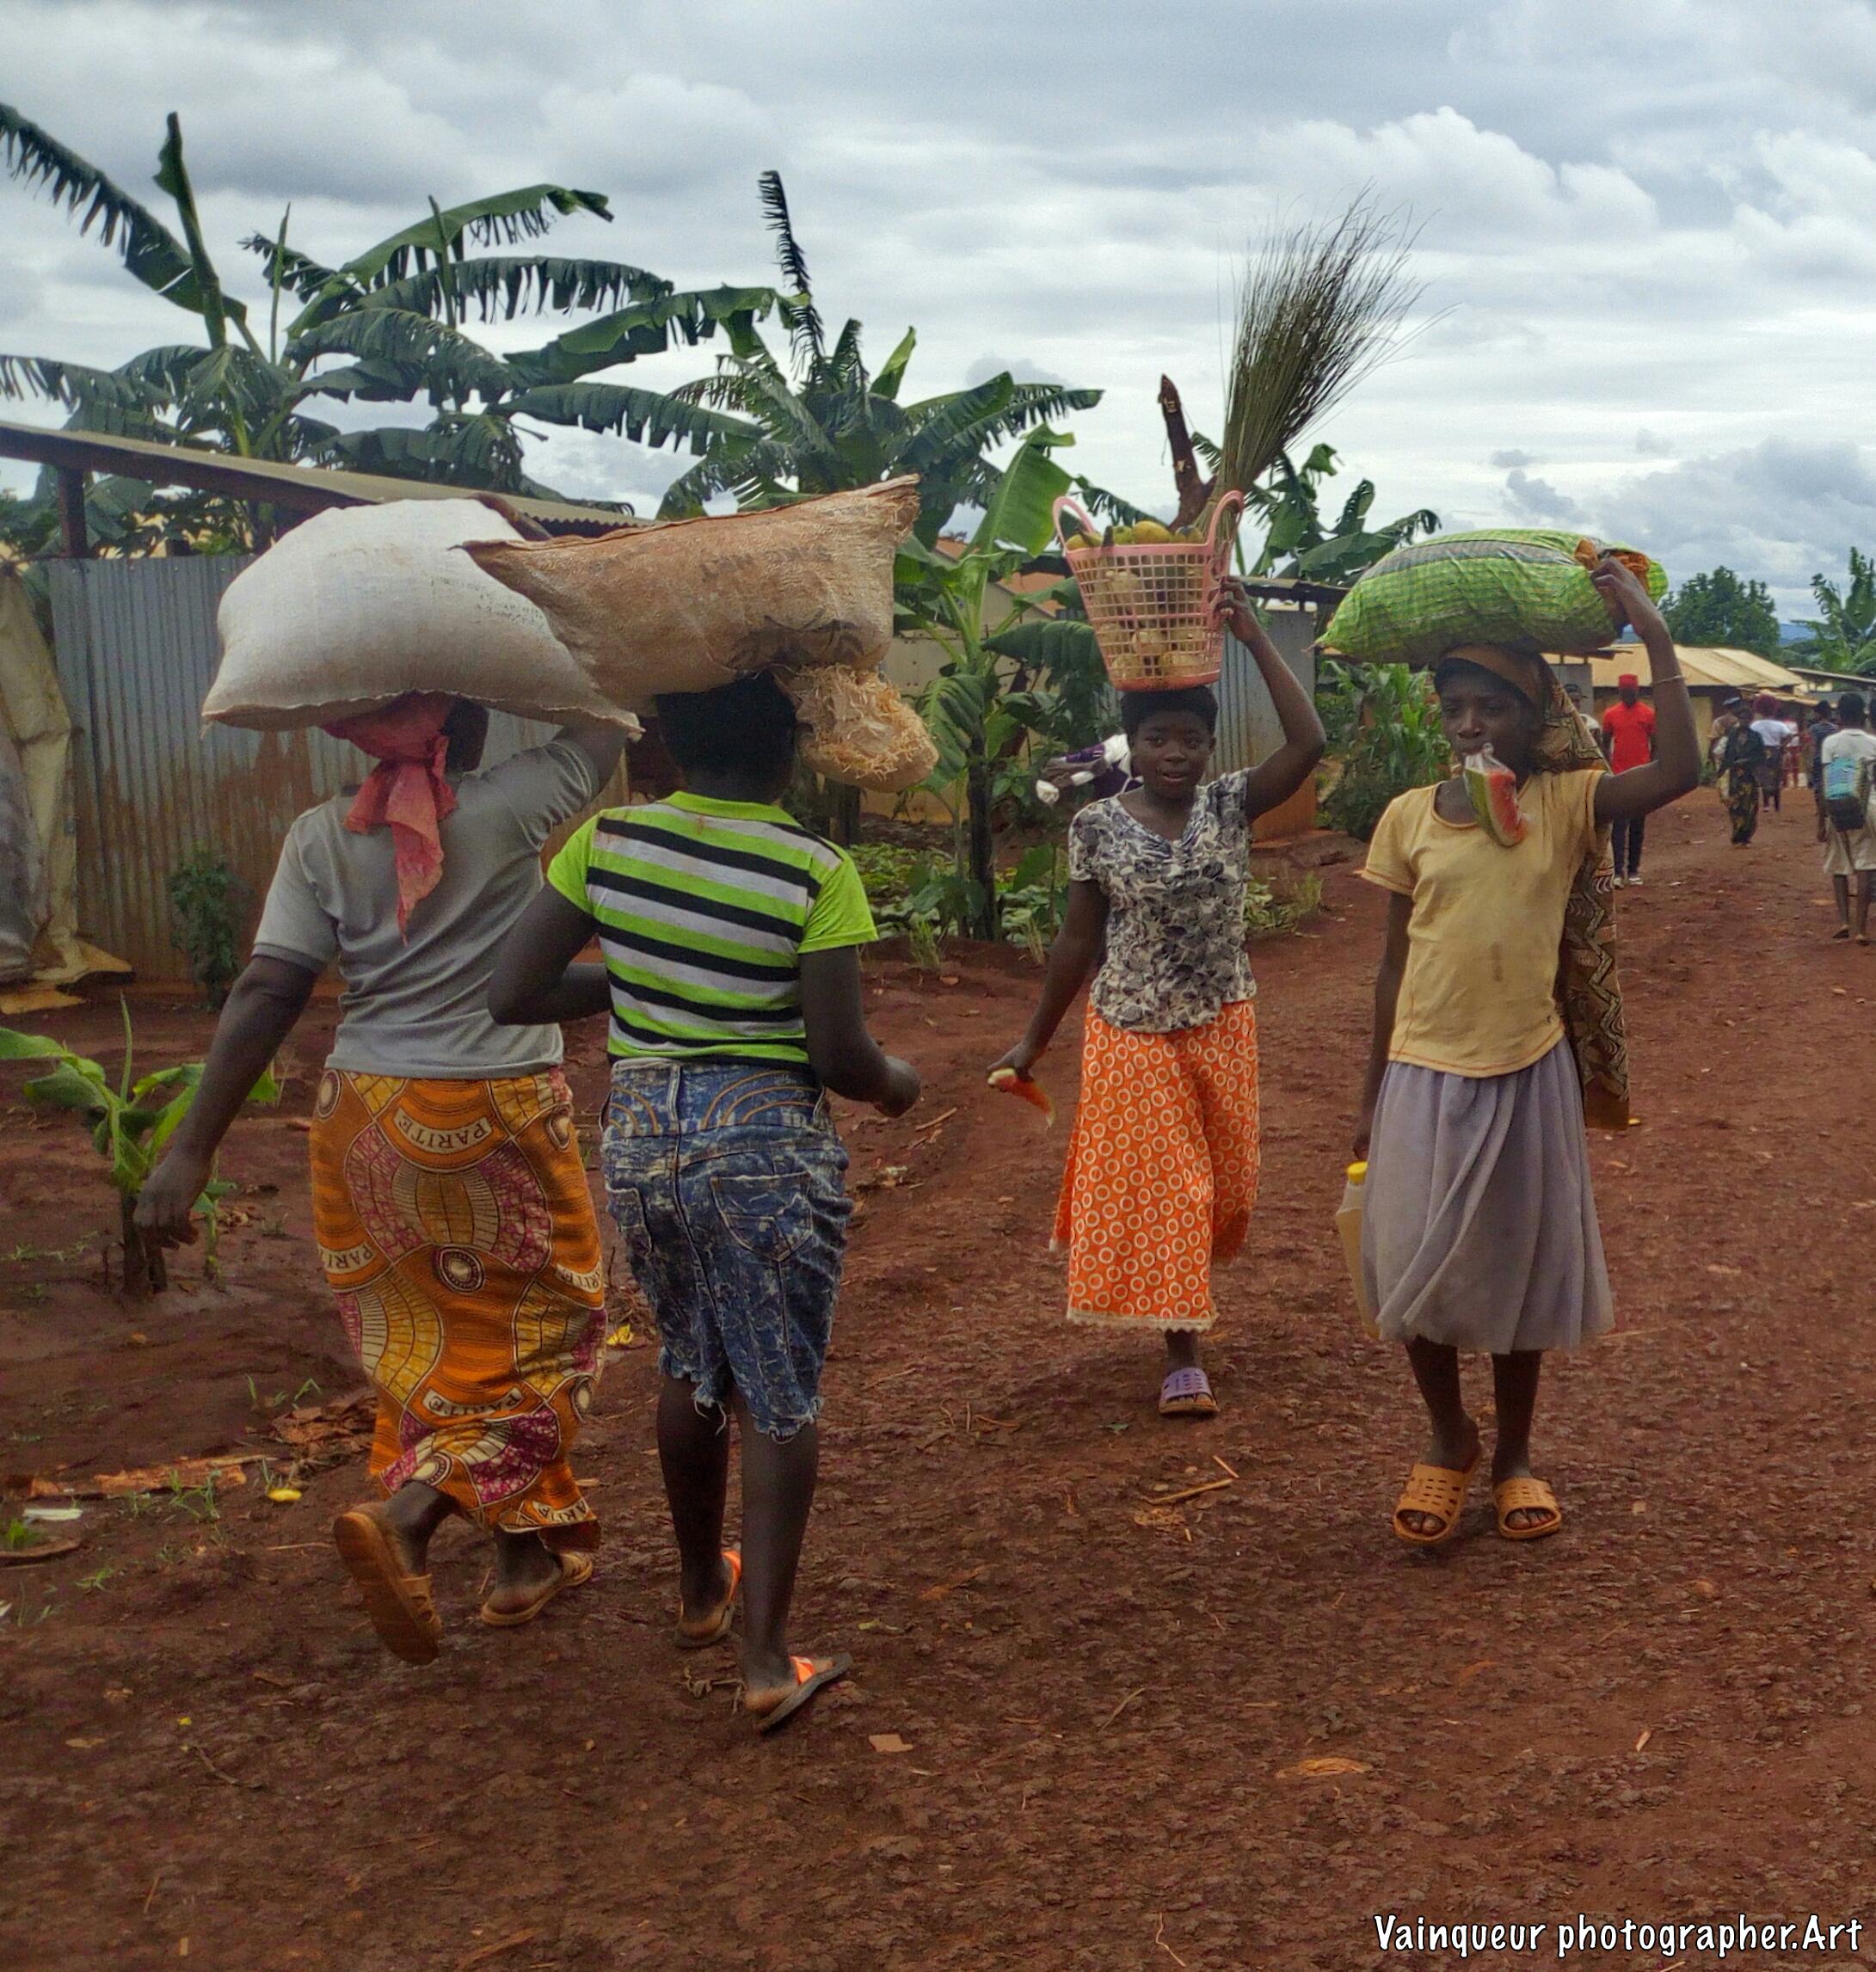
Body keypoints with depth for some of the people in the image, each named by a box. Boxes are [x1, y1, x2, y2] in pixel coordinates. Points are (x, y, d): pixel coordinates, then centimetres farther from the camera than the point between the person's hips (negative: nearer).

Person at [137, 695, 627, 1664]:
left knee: (429, 1334, 19)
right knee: (531, 1328, 11)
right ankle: (405, 1515, -7)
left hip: (363, 1114, 4)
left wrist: (193, 1146, -8)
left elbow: (267, 992, -9)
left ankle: (528, 1553, 29)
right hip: (496, 1113, -4)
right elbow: (601, 729, 6)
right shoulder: (507, 806, -10)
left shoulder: (321, 834, -3)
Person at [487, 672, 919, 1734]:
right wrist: (897, 1082, 8)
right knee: (780, 1399, 8)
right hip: (769, 1141, -4)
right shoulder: (818, 873, -14)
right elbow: (841, 1058, -14)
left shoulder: (605, 844, -3)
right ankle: (767, 1660, 6)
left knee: (692, 1368, 24)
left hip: (641, 1135, 5)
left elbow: (511, 995, -2)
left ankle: (702, 1586, 42)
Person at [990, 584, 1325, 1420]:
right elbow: (1079, 940, -1)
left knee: (1220, 1183, 14)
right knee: (1154, 1187, 1)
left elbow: (1308, 742, -22)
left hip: (1221, 1028, 2)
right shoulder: (1097, 826, -8)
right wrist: (1034, 1040, 1)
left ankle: (1183, 1307, 43)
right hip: (1132, 1035, -2)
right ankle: (1182, 1357, 12)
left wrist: (1253, 636, -24)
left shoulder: (1231, 805, -6)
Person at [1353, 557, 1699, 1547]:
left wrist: (1656, 638, -26)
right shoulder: (1409, 816, -1)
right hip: (1426, 1076, 1)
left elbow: (1678, 771, -24)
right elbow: (1395, 963, 4)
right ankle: (1449, 1441, 31)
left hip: (1528, 1076, -1)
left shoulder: (1565, 804, -5)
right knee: (1415, 1269, 6)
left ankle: (1513, 1454, 32)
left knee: (1520, 1271, 12)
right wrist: (1374, 1093, 8)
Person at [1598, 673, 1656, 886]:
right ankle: (1618, 871, -7)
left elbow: (1655, 746, 5)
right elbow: (1605, 745, 8)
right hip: (1618, 777, 0)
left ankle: (1634, 870, 13)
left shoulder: (1649, 714, 0)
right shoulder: (1610, 714, 2)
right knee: (1618, 825, -5)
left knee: (1638, 826, 6)